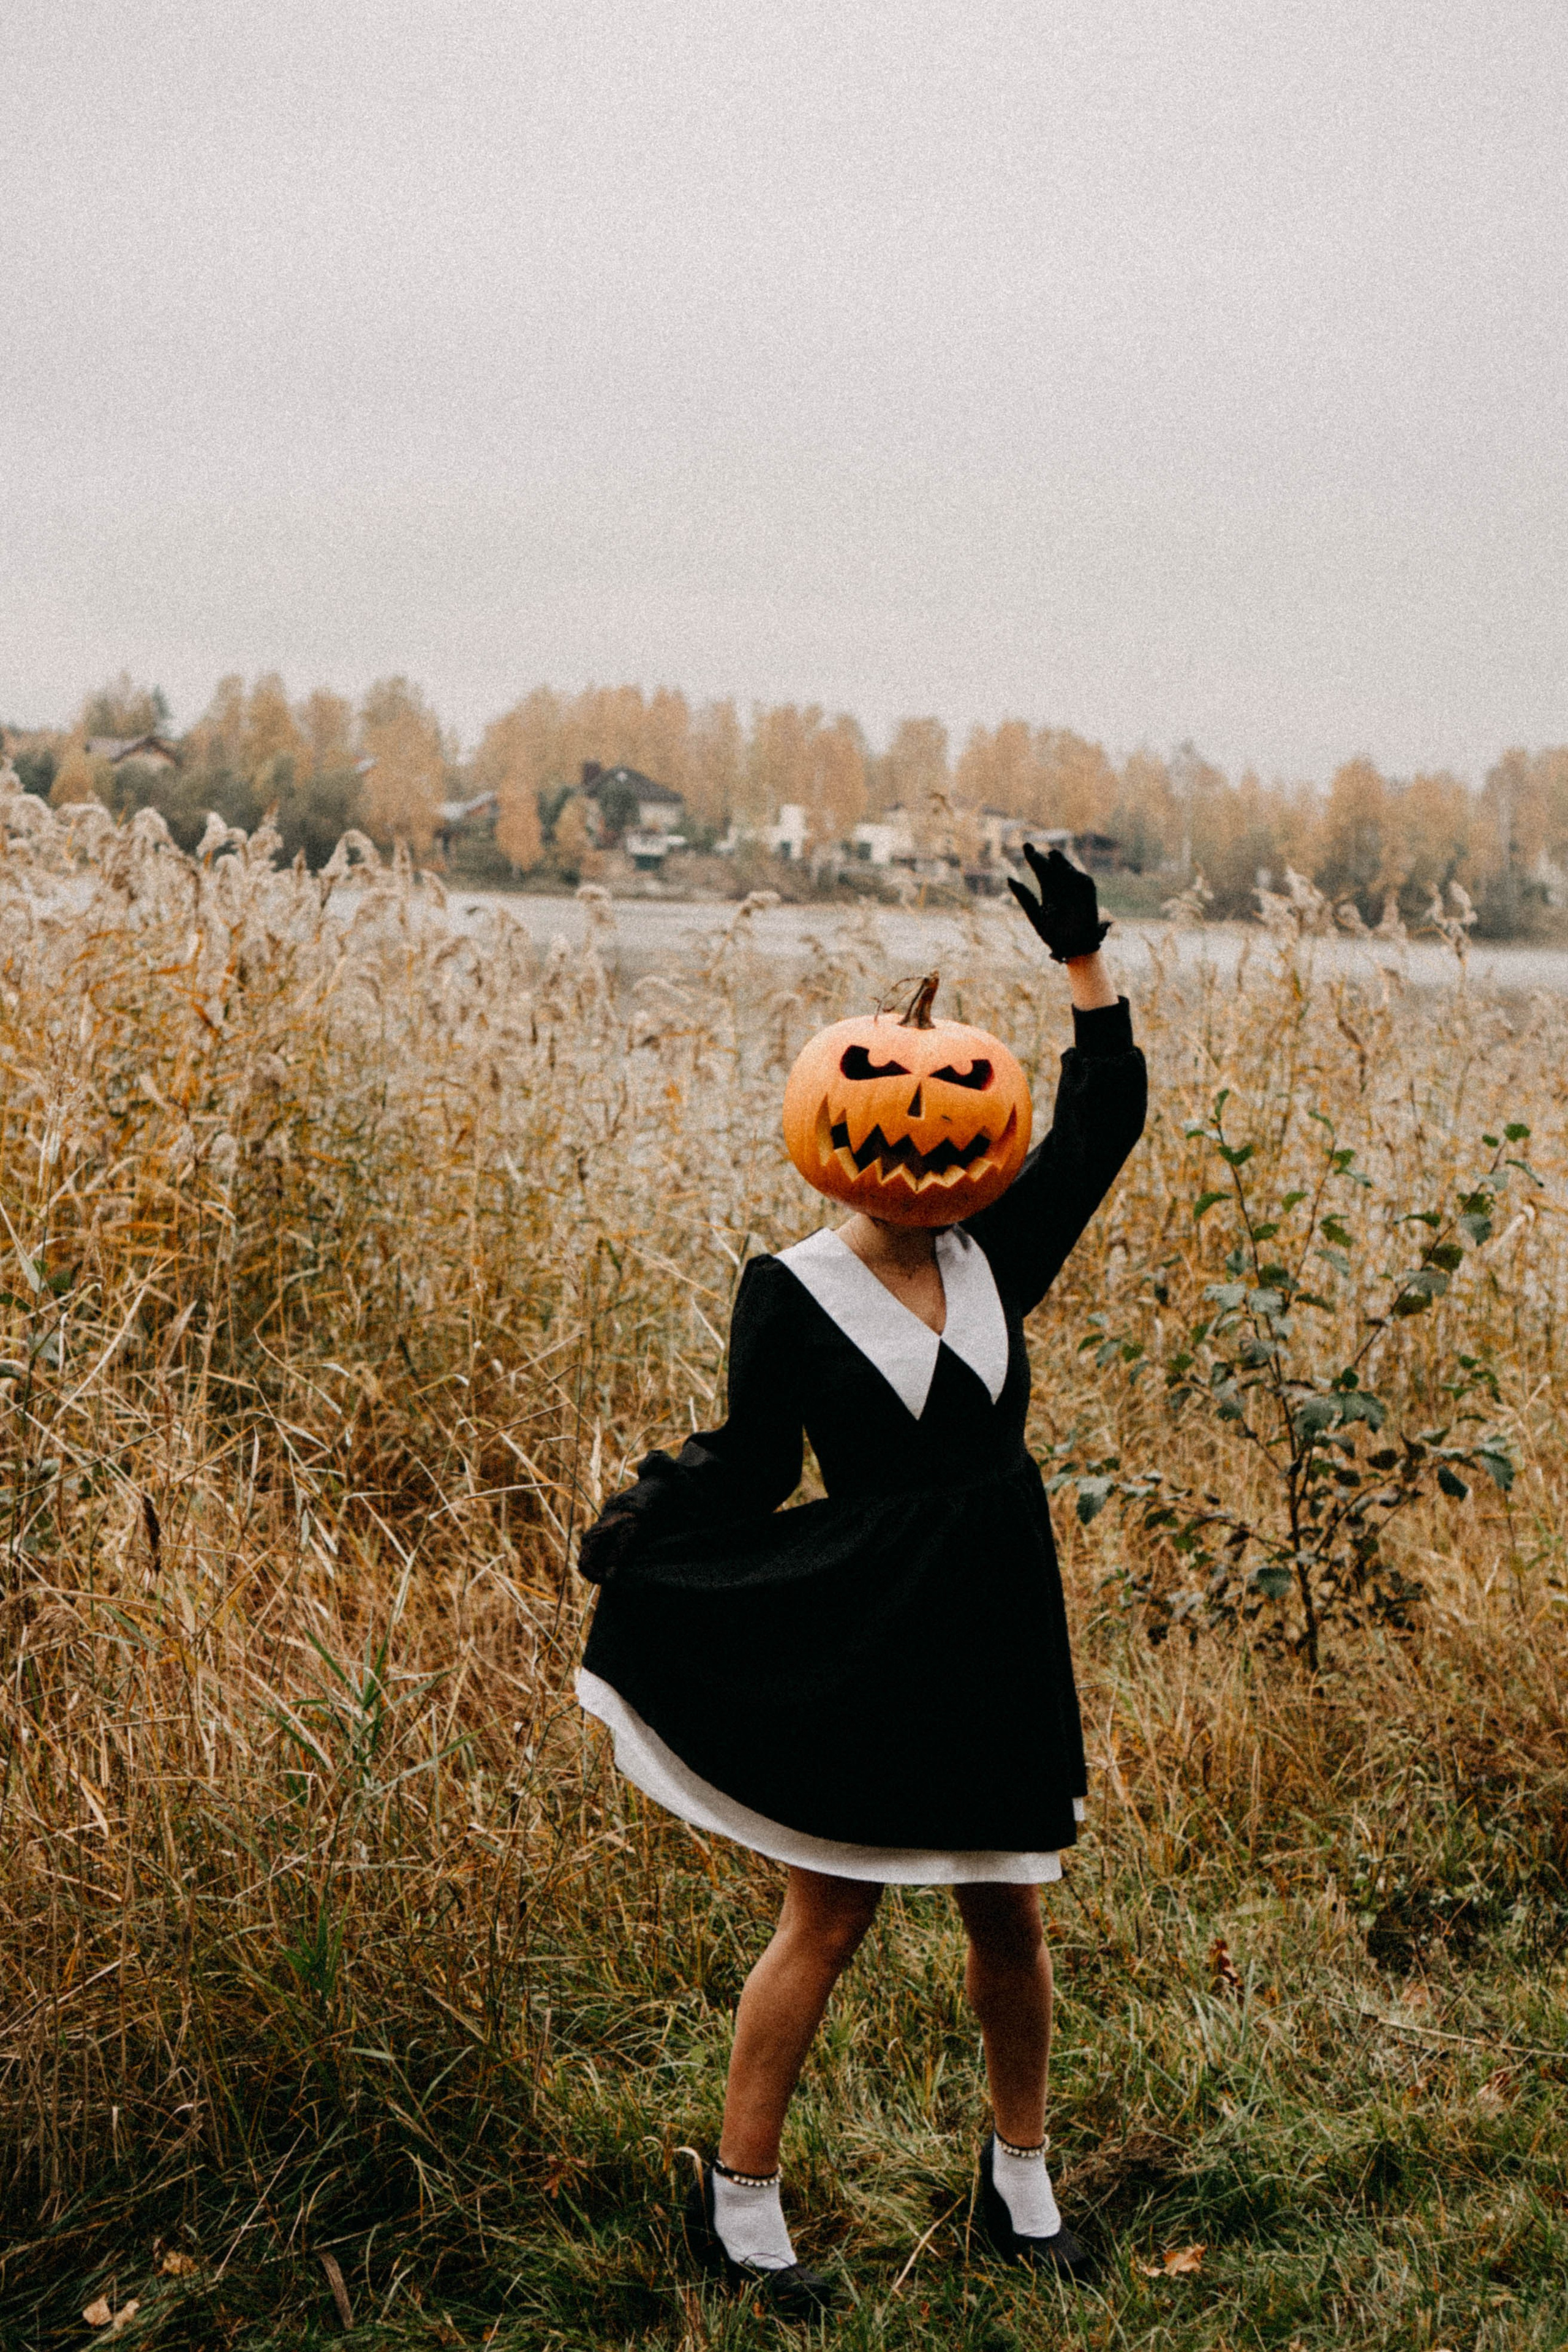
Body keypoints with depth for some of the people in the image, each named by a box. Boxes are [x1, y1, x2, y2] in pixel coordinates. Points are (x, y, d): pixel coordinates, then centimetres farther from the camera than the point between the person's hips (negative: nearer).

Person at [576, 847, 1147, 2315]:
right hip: (858, 1639, -4)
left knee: (1008, 1919, 15)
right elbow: (748, 1467, -1)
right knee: (826, 1919, 2)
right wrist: (632, 1536, -11)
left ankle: (1019, 2169, 35)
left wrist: (1084, 959, -1)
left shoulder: (993, 1259, 4)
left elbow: (1103, 1121, 4)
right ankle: (738, 2194, 18)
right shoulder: (791, 1292, -7)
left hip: (993, 1641, 5)